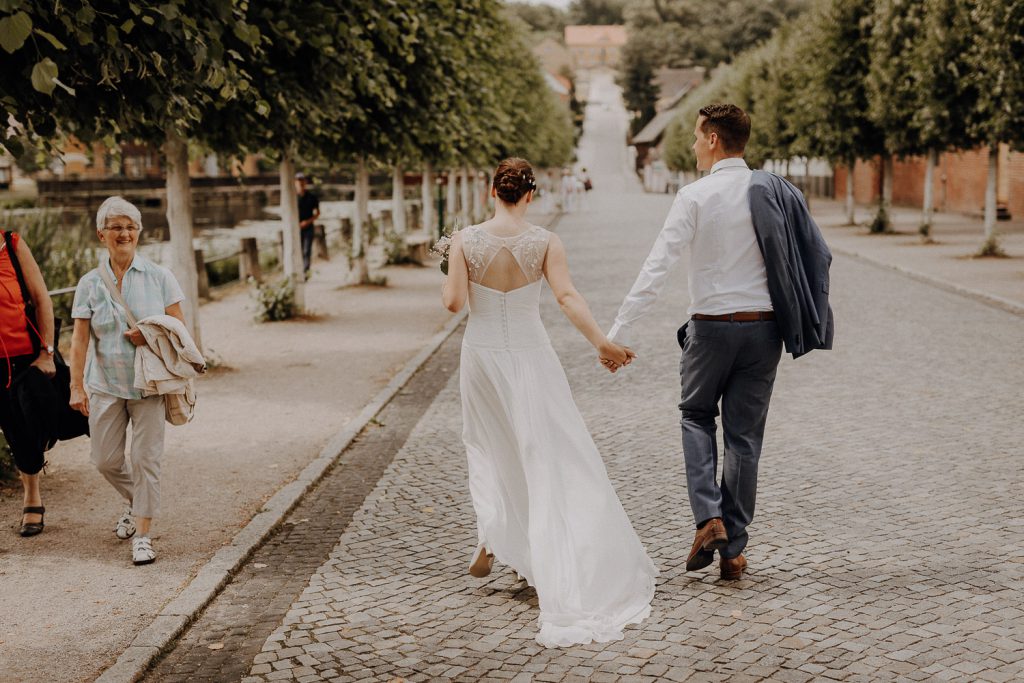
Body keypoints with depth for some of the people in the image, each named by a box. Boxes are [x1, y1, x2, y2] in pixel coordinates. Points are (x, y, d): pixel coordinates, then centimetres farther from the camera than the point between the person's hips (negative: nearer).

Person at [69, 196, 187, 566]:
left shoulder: (159, 277, 0)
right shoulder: (89, 283, 3)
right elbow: (80, 338, 0)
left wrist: (151, 337, -17)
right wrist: (77, 386, -6)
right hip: (104, 385, 2)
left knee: (146, 459, -5)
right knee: (105, 460, 8)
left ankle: (143, 534, 5)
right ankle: (135, 502, 38)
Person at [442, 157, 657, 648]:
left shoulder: (466, 239, -5)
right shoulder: (545, 241, -7)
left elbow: (454, 302, -9)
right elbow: (567, 297, -17)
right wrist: (602, 343, -16)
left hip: (482, 354, 1)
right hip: (530, 355, -1)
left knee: (487, 446, 20)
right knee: (549, 451, 5)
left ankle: (489, 534, 5)